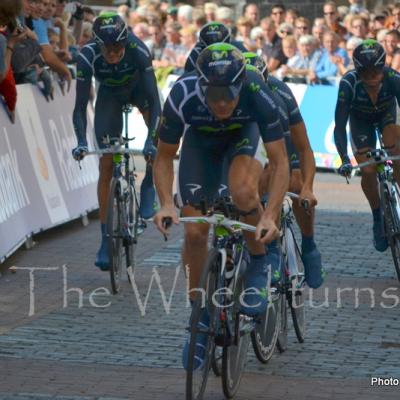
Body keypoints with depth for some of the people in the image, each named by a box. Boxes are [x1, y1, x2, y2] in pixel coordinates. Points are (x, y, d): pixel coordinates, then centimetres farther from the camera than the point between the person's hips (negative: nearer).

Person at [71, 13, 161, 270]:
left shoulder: (138, 50, -37)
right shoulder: (88, 56, -34)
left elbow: (154, 99, -39)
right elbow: (81, 106, -32)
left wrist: (151, 140, -50)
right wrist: (81, 142, -46)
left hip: (137, 86, 0)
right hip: (109, 93, 1)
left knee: (160, 125, -32)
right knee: (106, 165, -6)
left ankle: (149, 184, -8)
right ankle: (106, 237, -1)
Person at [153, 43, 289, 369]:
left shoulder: (257, 95, -38)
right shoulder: (183, 97, -36)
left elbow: (280, 162, -33)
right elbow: (165, 156, -21)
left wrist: (270, 215, -45)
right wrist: (166, 204, -36)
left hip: (243, 134, -1)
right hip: (201, 140, 1)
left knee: (243, 192, -33)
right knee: (195, 232, -6)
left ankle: (259, 263, -6)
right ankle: (200, 313, 13)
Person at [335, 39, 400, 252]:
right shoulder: (349, 83, -38)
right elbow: (340, 124, -36)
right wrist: (344, 159, -47)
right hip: (361, 119, 0)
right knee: (368, 171, -11)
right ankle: (377, 217, 11)